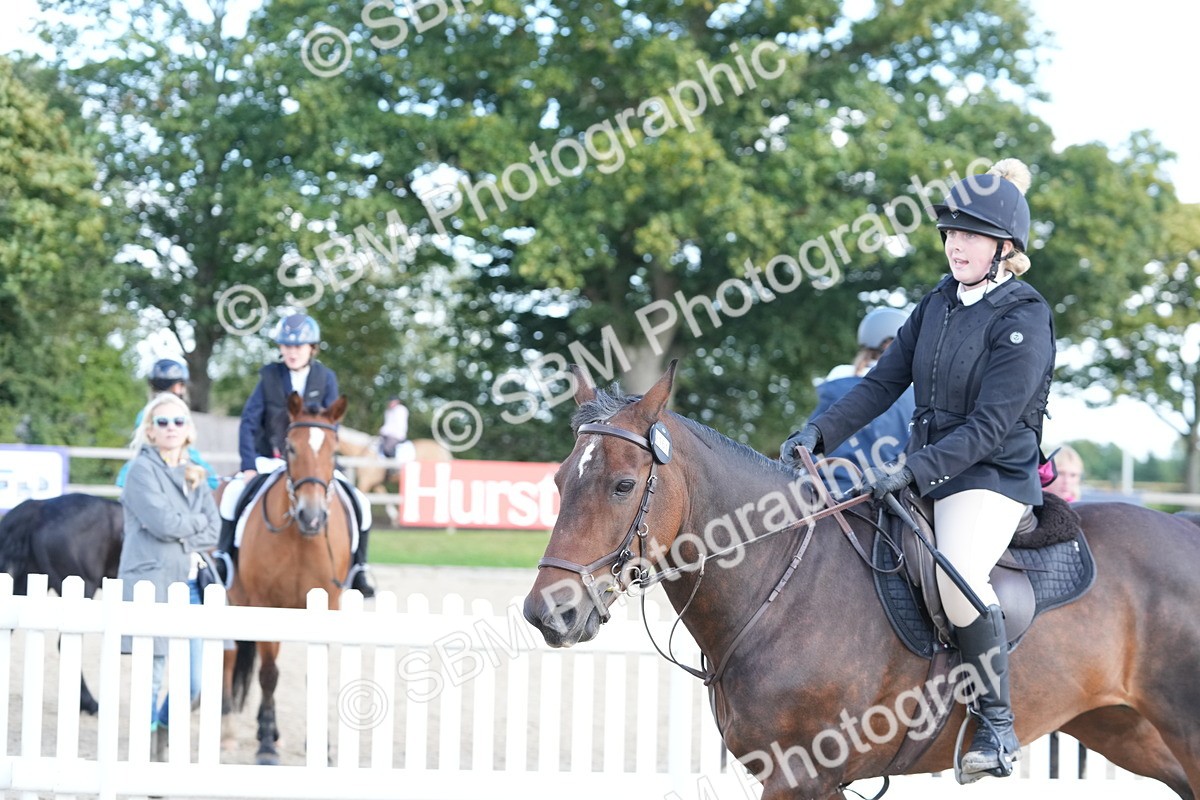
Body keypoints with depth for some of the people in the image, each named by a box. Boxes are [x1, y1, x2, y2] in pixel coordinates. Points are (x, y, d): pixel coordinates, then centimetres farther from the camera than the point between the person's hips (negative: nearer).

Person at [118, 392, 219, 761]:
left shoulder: (195, 475, 16)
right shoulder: (142, 470, -4)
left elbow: (212, 532, 10)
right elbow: (162, 521, -16)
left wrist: (182, 537, -7)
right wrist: (197, 521, 0)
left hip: (188, 581, 6)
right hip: (150, 581, -6)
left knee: (192, 682, 5)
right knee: (152, 676, -6)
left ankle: (165, 733, 26)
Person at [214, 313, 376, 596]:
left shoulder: (326, 378, -1)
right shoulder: (270, 377, -3)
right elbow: (249, 422, -5)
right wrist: (249, 465, -15)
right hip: (270, 460, -1)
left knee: (359, 503, -15)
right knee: (233, 493, -28)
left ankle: (356, 569, 1)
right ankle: (224, 560, -12)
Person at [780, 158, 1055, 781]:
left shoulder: (1024, 321, -13)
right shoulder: (938, 305, 9)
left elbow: (989, 426, -19)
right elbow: (883, 382, 10)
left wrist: (911, 471, -26)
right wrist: (820, 432, -4)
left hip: (992, 479, -8)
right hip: (923, 470, 8)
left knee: (957, 574, -34)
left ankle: (997, 722, -19)